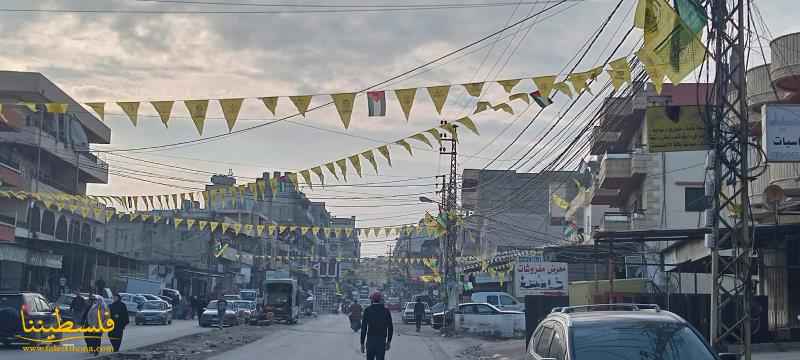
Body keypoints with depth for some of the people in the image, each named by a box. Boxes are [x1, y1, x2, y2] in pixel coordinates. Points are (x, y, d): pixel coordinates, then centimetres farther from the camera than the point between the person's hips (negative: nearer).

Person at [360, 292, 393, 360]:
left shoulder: (367, 310, -1)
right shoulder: (386, 310, 1)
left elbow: (363, 328, -3)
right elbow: (390, 328, 3)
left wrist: (362, 343, 1)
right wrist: (389, 341, 13)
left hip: (370, 340, 0)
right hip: (382, 341, 0)